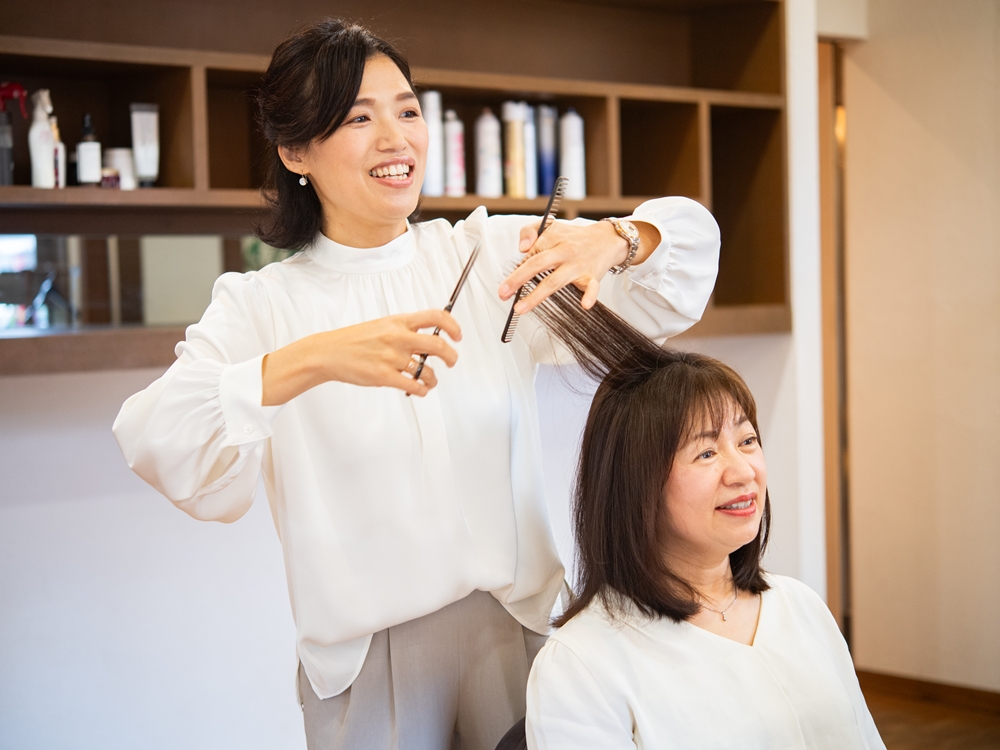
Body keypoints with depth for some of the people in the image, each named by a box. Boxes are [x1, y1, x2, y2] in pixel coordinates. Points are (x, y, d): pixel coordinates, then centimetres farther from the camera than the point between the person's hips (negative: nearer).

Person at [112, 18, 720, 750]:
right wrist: (311, 361, -34)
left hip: (518, 628, 2)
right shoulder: (261, 305, -3)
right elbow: (157, 442, -20)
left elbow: (691, 236, -1)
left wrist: (610, 241, -24)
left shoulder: (489, 253, 3)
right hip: (366, 655, -2)